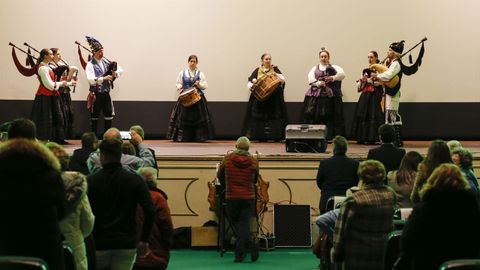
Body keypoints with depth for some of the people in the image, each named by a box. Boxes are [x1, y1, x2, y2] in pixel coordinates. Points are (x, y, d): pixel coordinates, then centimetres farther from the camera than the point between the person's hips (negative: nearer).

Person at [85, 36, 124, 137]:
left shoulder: (106, 62, 8)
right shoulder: (90, 64, -8)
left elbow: (120, 69, 12)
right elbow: (90, 79, -21)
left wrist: (116, 73, -10)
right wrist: (103, 78, -28)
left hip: (106, 93, 5)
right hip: (96, 94, -5)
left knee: (109, 115, 6)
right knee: (94, 116, 4)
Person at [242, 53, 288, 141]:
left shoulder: (275, 69, 9)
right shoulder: (257, 71, 9)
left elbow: (283, 79, -3)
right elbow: (249, 83, 5)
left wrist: (276, 74, -21)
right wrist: (252, 86, -17)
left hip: (274, 99, -1)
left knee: (273, 116, -7)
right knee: (259, 117, -4)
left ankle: (276, 137, -5)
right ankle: (261, 137, 0)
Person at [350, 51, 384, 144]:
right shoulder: (365, 70, 18)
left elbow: (381, 82, -15)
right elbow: (359, 86, 17)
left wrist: (368, 80, -11)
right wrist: (362, 80, -4)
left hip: (375, 96, -6)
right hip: (365, 95, 6)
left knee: (373, 115, -9)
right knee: (362, 115, 2)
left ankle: (371, 138, -5)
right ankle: (362, 137, 6)